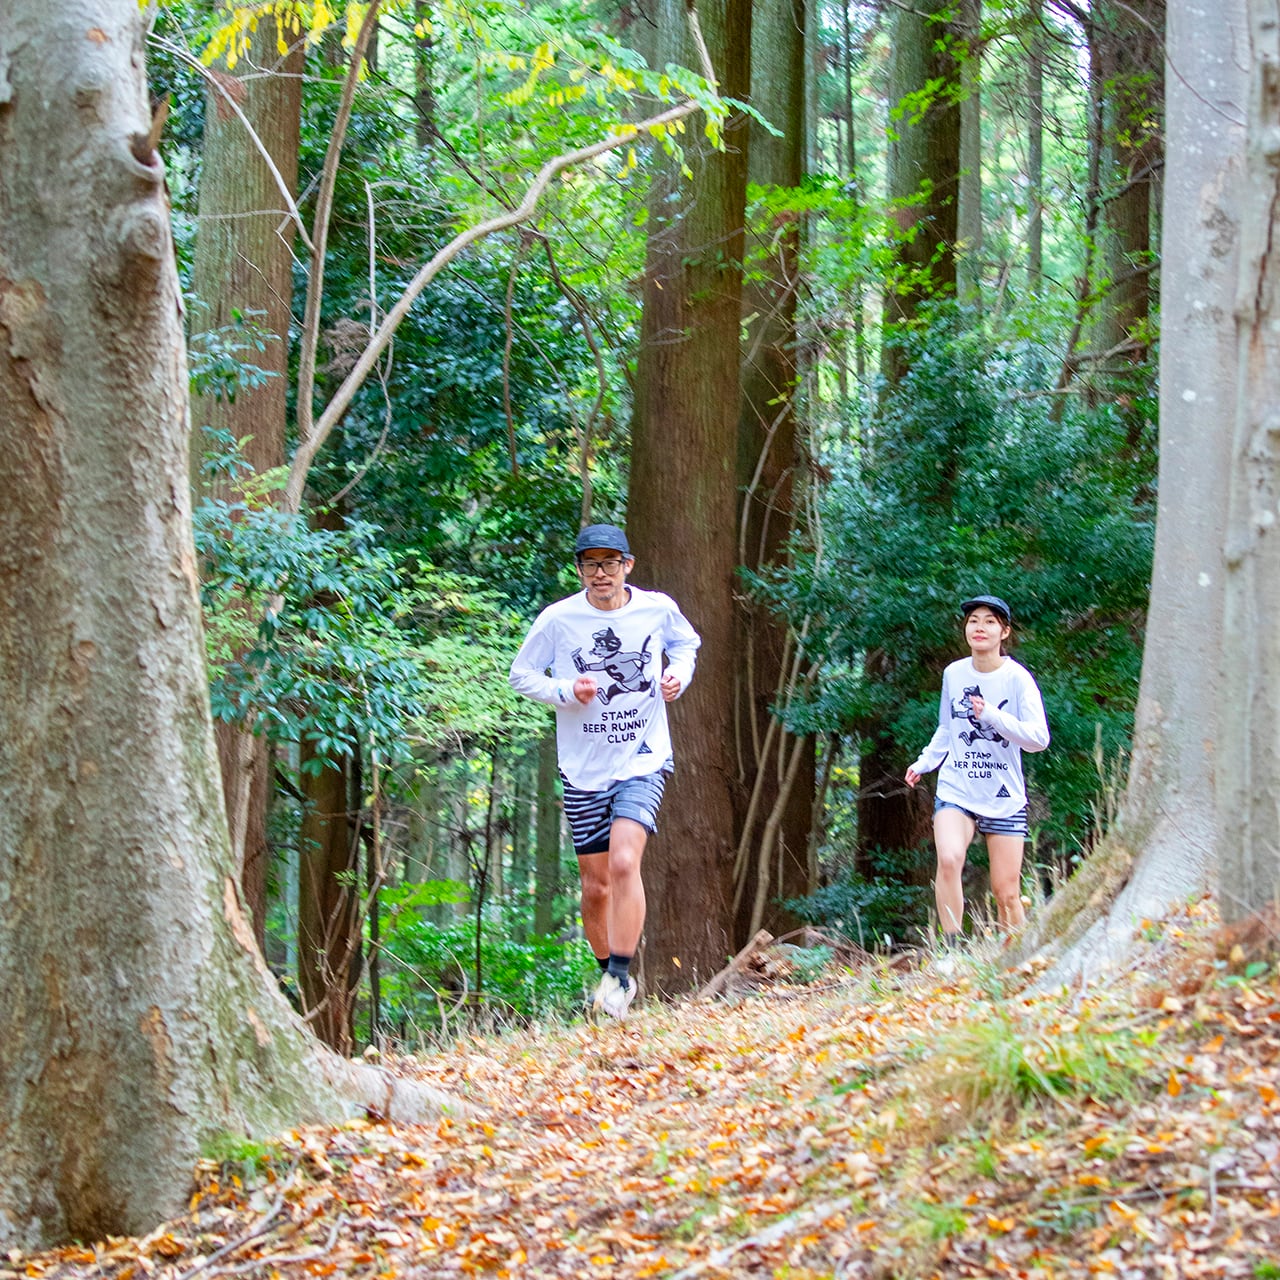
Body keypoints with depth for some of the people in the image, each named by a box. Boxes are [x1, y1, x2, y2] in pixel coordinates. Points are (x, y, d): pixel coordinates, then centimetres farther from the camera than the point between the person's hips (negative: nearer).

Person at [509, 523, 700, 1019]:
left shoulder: (657, 608, -2)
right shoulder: (558, 619, -7)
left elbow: (687, 642, 20)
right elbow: (521, 674, 3)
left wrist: (679, 675, 0)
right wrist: (566, 692, -14)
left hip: (644, 760, -1)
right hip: (583, 769, 1)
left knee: (624, 863, -23)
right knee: (596, 886, 7)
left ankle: (620, 978, -16)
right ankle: (611, 976, 30)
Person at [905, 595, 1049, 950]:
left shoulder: (1018, 678, -6)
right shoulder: (953, 674, 6)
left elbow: (1039, 738, -15)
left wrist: (993, 716, -26)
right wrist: (924, 762, 8)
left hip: (1005, 797, -2)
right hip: (956, 791, 2)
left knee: (1006, 893, -1)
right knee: (949, 858, -26)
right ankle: (951, 952, -20)